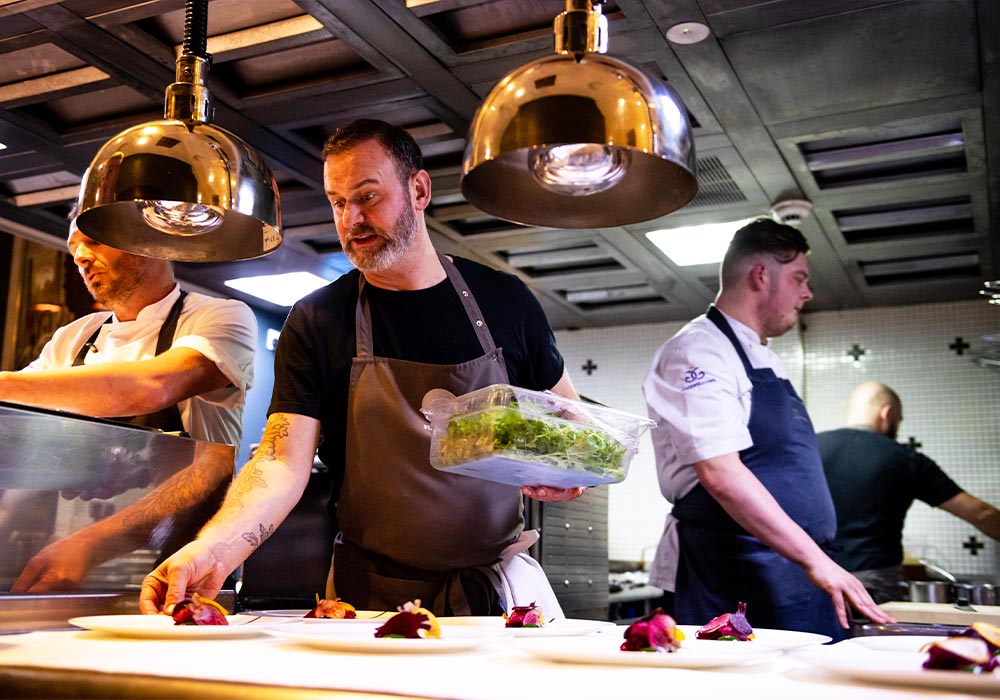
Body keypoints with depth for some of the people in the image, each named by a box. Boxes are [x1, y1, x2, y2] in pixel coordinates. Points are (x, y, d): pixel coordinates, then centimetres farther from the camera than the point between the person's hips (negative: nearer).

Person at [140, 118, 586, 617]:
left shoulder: (504, 300, 2)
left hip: (500, 585, 2)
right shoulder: (314, 323, -3)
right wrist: (212, 549, -30)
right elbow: (282, 464, -12)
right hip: (374, 595, -1)